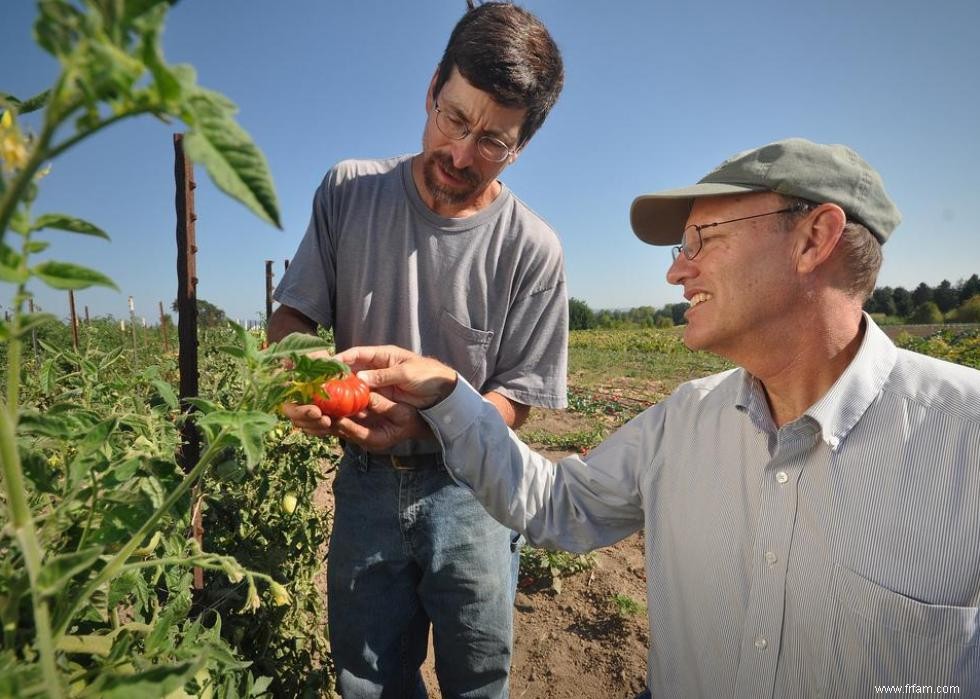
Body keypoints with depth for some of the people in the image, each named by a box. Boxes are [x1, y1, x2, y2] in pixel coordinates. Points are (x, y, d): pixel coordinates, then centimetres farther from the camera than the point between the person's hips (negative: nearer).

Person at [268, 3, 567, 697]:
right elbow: (293, 314, 2)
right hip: (365, 483, 2)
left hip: (469, 492, -1)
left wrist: (421, 419, -26)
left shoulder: (532, 249, -12)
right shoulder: (349, 190, -4)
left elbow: (514, 402, -8)